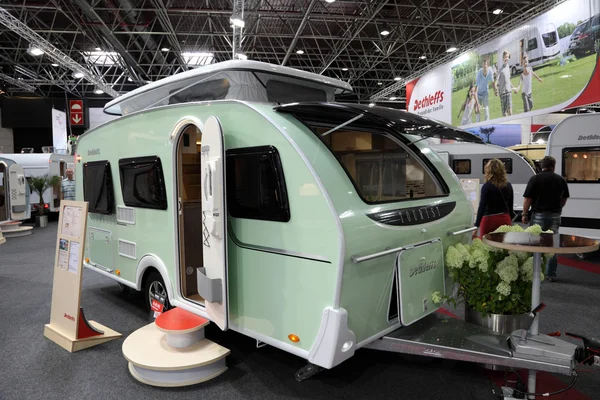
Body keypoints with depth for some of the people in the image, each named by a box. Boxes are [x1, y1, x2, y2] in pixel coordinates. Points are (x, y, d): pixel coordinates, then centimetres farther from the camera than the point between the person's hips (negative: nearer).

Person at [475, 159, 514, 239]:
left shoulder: (487, 186, -10)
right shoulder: (508, 186, 5)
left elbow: (482, 206, -14)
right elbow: (510, 206, 11)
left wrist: (476, 226, -13)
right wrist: (510, 220, 22)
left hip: (489, 220, -5)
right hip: (505, 219, 5)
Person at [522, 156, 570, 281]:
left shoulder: (535, 179, -8)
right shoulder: (561, 180, 5)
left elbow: (527, 199, -10)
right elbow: (564, 199, 13)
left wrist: (524, 214, -1)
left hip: (539, 215, -3)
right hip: (555, 216, 4)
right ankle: (551, 274, 16)